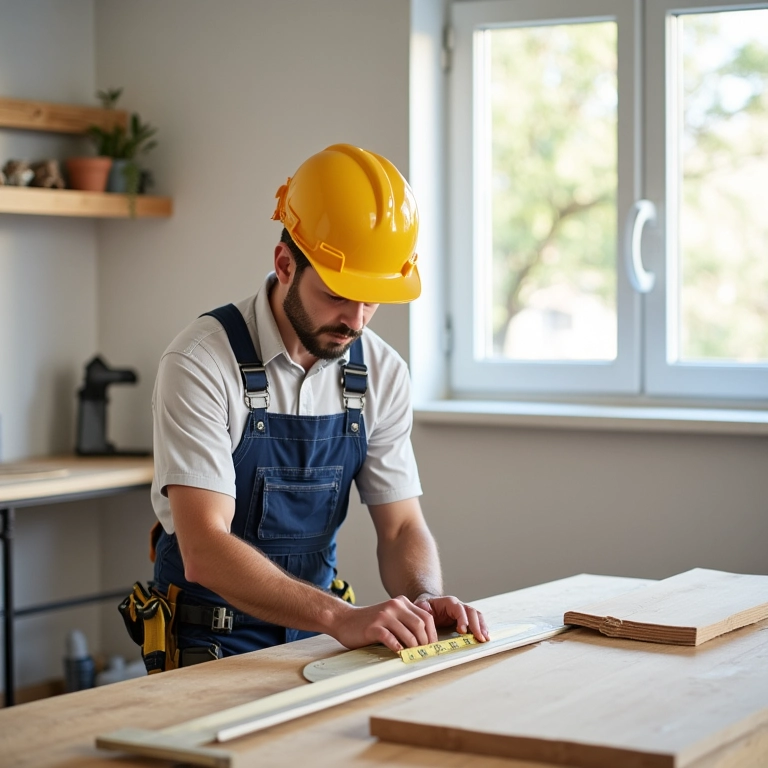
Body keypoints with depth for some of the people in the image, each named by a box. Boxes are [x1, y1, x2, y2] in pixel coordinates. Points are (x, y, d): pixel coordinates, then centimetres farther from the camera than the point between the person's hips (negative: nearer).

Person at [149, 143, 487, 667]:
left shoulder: (382, 372, 0)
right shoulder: (201, 363, -17)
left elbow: (401, 526, 5)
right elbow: (204, 551, -24)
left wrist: (426, 598, -17)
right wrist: (340, 618, -34)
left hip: (316, 634, 5)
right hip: (211, 646, -5)